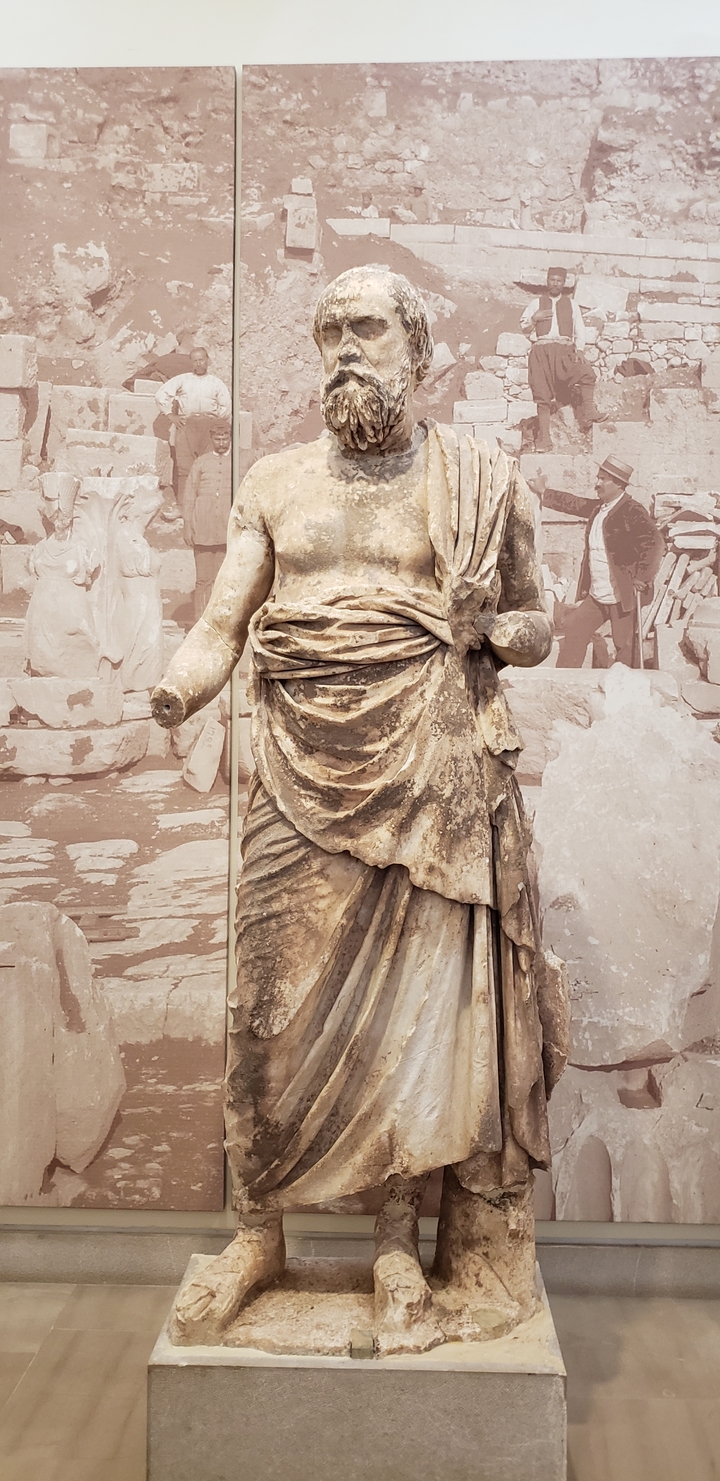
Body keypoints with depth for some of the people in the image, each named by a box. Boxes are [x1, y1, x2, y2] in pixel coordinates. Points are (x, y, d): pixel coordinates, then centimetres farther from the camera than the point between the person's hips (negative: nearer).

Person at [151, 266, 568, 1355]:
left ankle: (399, 1247, 19)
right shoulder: (275, 486, 12)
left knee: (419, 1014, 2)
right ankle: (258, 1232, 23)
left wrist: (492, 630, -9)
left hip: (437, 788, -1)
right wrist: (179, 687, -16)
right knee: (273, 1013, 3)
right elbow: (222, 623, 5)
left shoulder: (484, 484, 8)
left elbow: (539, 629, 14)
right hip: (303, 788, 2)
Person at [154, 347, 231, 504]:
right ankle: (183, 505, -10)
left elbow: (226, 406, 17)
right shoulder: (182, 380, 16)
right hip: (186, 425, 0)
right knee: (184, 464, -9)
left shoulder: (216, 383, 17)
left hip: (209, 425, 1)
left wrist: (217, 421, 6)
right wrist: (171, 415, 8)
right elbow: (161, 394, 14)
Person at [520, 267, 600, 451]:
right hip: (542, 350, -1)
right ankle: (544, 439, -6)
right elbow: (524, 328, 16)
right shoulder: (536, 303, 18)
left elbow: (580, 330, 12)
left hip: (565, 350, 1)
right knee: (543, 396, -7)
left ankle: (588, 413, -28)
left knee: (587, 374, -28)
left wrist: (579, 350, -4)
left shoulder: (571, 304, 19)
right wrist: (535, 318, -4)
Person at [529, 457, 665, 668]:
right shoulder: (597, 508, 11)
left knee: (626, 646, -1)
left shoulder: (632, 511, -13)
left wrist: (643, 578, -21)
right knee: (573, 629, 12)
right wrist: (543, 492, 34)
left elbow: (655, 542, -20)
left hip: (622, 596, -9)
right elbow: (572, 503, 28)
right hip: (595, 595, 9)